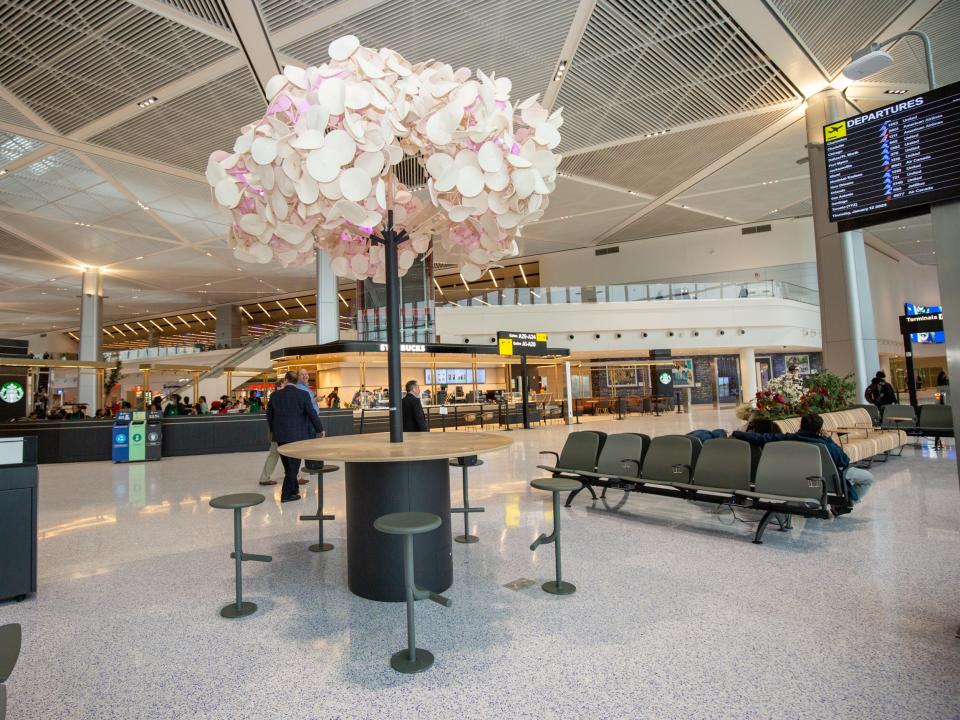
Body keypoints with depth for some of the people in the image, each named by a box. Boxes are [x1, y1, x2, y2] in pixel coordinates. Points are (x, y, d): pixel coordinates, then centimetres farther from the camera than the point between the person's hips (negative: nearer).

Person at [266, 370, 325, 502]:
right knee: (293, 464, 3)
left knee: (288, 464, 16)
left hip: (280, 435, 4)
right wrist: (320, 429, 6)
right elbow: (312, 414, -7)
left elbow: (269, 414, 11)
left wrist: (272, 430, 27)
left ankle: (293, 489, 28)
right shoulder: (303, 395, -9)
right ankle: (287, 494, 4)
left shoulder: (276, 395, 2)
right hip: (297, 435, -4)